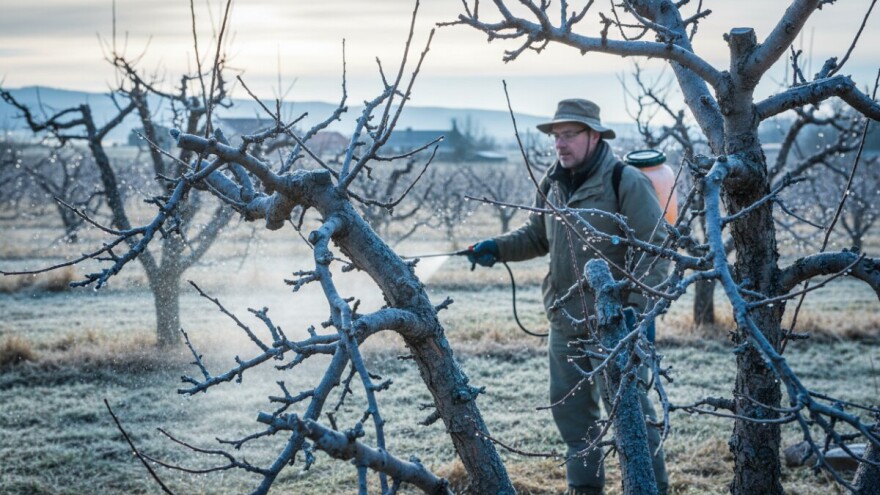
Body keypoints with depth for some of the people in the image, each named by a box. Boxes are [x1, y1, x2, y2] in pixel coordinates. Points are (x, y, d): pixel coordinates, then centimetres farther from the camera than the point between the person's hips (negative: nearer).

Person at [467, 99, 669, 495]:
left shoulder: (626, 182, -13)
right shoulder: (553, 184, 10)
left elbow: (654, 249, -16)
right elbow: (536, 236, 20)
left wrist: (636, 305, -22)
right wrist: (498, 248, 2)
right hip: (565, 319, 8)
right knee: (569, 404, 15)